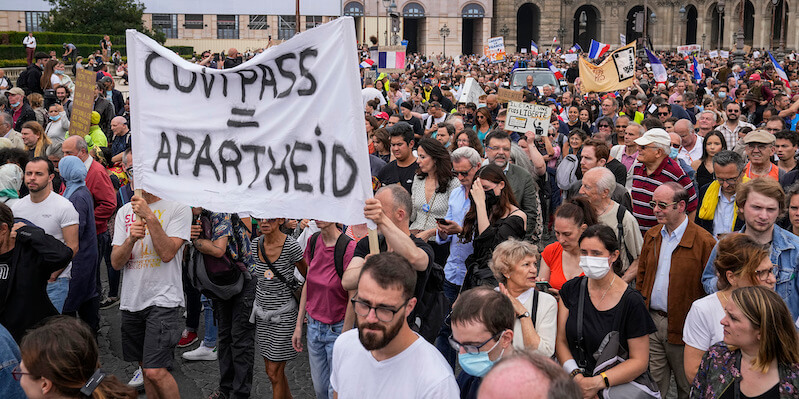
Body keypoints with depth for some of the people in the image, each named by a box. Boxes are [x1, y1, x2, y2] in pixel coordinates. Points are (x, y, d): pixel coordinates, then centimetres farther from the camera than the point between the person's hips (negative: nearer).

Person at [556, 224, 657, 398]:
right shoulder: (571, 289, 6)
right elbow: (561, 341, 6)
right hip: (573, 385, 3)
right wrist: (577, 377, -10)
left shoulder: (631, 302, -6)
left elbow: (640, 361, -5)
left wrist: (597, 383, -14)